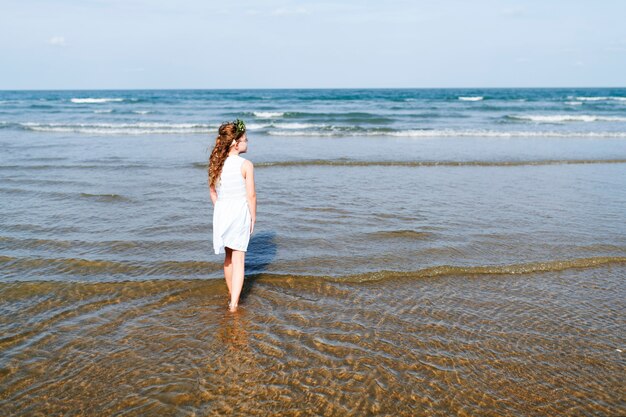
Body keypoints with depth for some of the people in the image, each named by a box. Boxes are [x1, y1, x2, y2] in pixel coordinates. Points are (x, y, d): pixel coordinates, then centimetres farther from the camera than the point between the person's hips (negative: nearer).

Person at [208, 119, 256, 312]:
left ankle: (231, 294, 36)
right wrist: (253, 218, 0)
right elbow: (251, 196, -12)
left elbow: (213, 193, 8)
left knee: (228, 256, 21)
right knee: (238, 259, 2)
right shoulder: (246, 165, -13)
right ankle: (234, 303, -1)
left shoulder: (217, 163, 2)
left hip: (222, 211, 5)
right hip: (240, 211, -5)